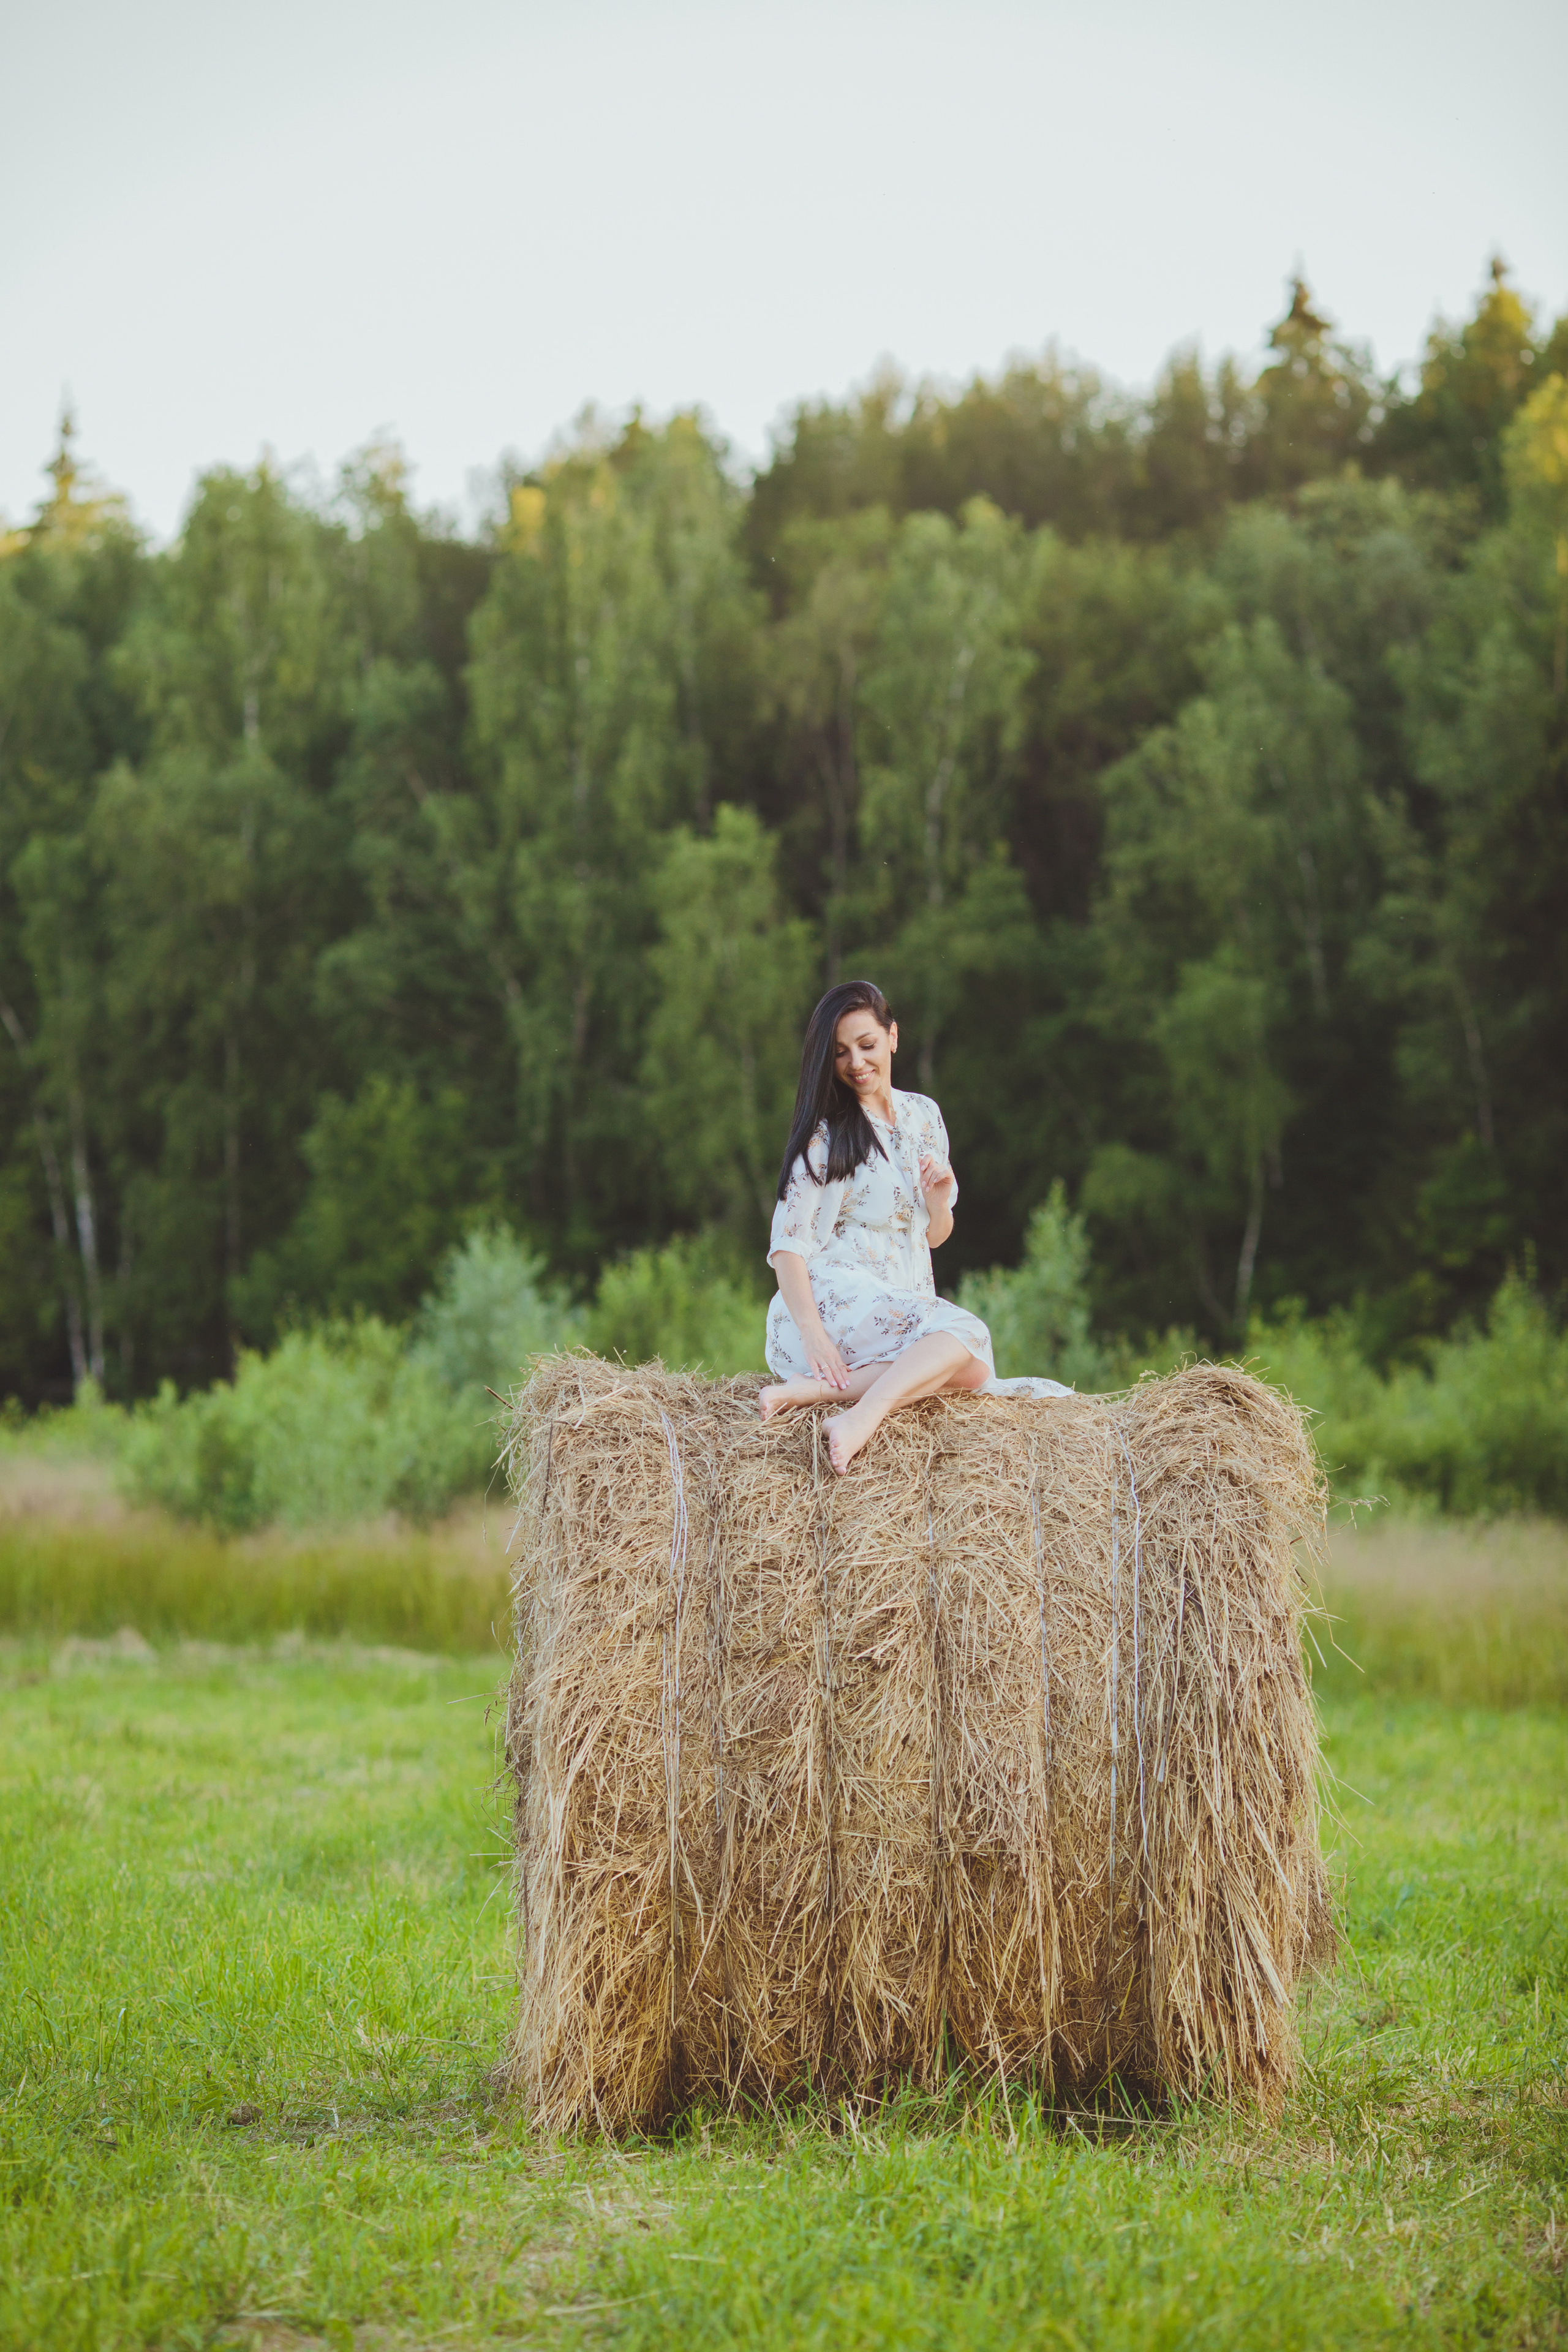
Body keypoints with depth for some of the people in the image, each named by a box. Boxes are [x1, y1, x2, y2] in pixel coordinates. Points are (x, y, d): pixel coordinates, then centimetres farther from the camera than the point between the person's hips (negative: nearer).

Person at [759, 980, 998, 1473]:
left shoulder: (924, 1116, 16)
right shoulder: (825, 1134, -2)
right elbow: (788, 1245, -11)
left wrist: (939, 1197, -3)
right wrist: (811, 1332, -27)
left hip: (904, 1310, 6)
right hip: (832, 1302, -6)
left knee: (972, 1363, -25)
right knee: (966, 1335, -28)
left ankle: (815, 1389, -30)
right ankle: (860, 1420, -43)